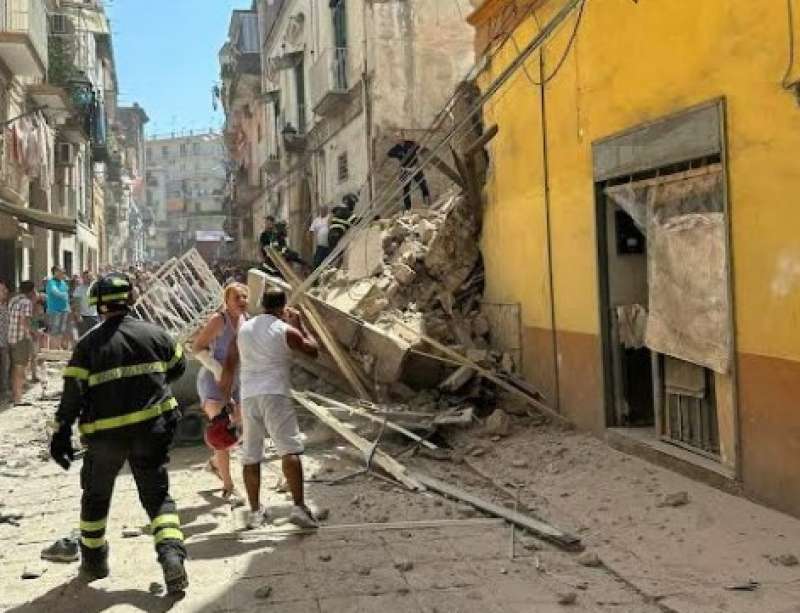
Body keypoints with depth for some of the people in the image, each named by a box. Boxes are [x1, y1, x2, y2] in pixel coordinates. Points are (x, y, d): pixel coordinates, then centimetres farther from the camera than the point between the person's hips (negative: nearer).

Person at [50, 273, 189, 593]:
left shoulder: (89, 343, -7)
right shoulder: (153, 333, 1)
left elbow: (73, 392, -9)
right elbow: (178, 366, 16)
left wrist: (61, 434, -3)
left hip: (104, 434, -1)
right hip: (151, 429, 1)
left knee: (96, 496, 20)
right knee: (157, 495, 8)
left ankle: (94, 561, 31)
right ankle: (171, 554, -12)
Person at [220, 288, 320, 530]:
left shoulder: (244, 329, 15)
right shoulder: (286, 331, 0)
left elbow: (229, 365, 18)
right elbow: (313, 350, 10)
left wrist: (224, 395, 26)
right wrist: (299, 324, 19)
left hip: (248, 396, 5)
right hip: (274, 394, -5)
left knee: (251, 457, 10)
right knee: (290, 451, -7)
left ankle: (255, 512, 14)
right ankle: (299, 507, -16)